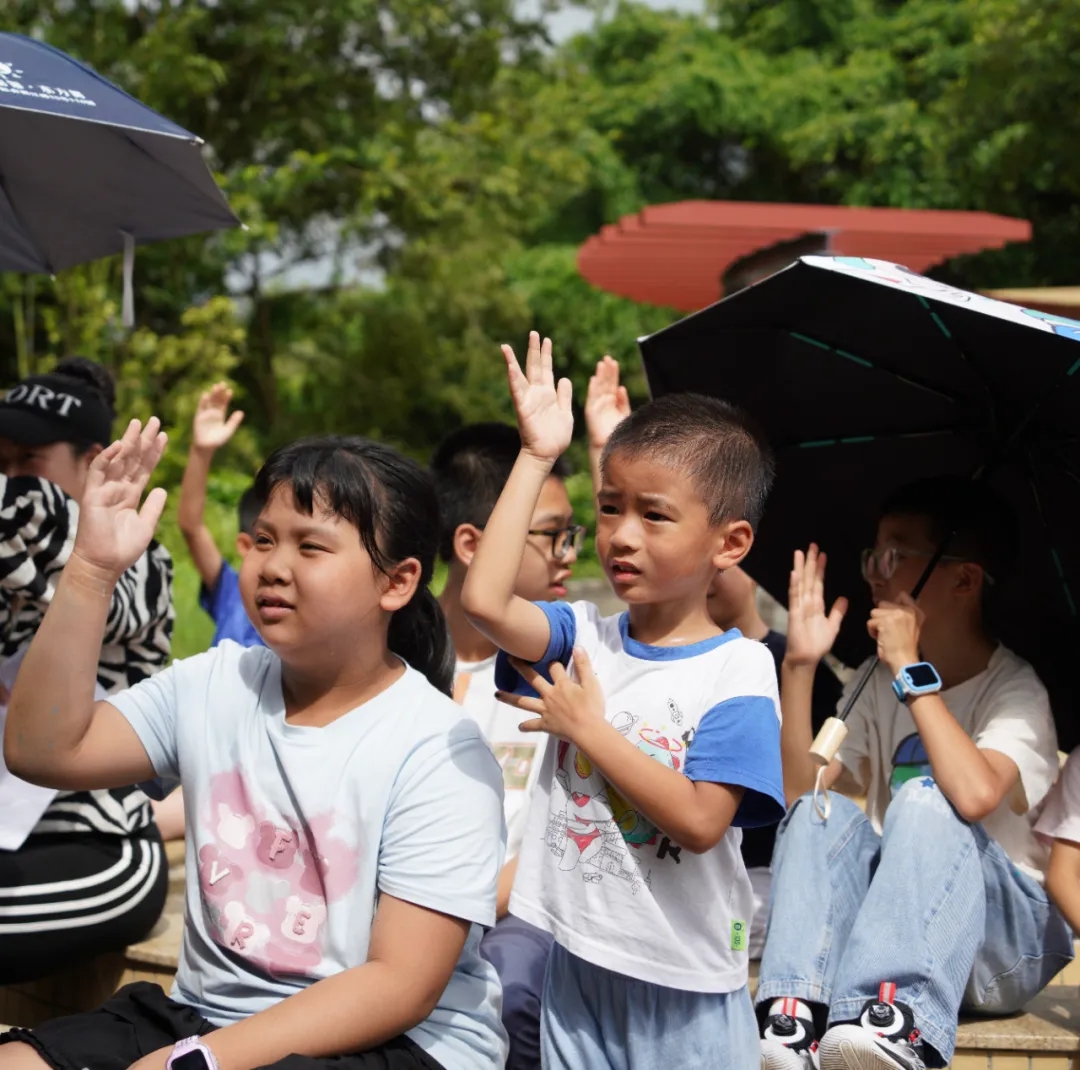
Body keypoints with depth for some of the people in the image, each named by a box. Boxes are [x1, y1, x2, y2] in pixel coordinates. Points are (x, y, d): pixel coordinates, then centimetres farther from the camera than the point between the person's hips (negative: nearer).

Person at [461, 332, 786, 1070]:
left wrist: (589, 729, -15)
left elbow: (699, 822, -21)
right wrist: (537, 457, -12)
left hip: (685, 983, -3)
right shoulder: (585, 636, 1)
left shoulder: (738, 669, -11)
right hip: (578, 962, 4)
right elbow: (484, 599, -18)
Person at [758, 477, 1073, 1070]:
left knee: (924, 796, -31)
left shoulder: (1015, 689, -9)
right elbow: (799, 789, 2)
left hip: (1011, 940, -5)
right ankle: (793, 1022, -38)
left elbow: (975, 794, -31)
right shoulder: (884, 684, 12)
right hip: (895, 921, 5)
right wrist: (799, 665, -6)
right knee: (824, 812, -19)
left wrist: (912, 669, -24)